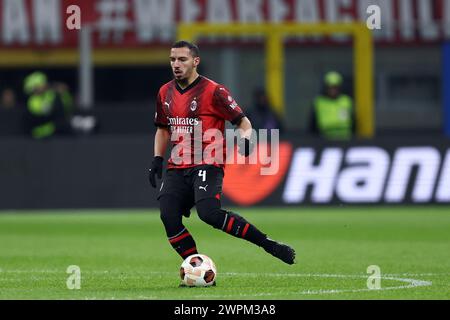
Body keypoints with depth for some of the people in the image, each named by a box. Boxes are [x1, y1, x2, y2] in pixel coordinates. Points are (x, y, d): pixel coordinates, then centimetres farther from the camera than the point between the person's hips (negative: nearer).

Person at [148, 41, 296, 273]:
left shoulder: (213, 91, -5)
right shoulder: (165, 93, 12)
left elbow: (243, 121, -3)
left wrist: (245, 138, -24)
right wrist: (157, 159, 13)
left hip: (207, 165, -6)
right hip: (176, 168, 6)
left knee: (209, 212, -28)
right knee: (168, 216, -14)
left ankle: (267, 244, -18)